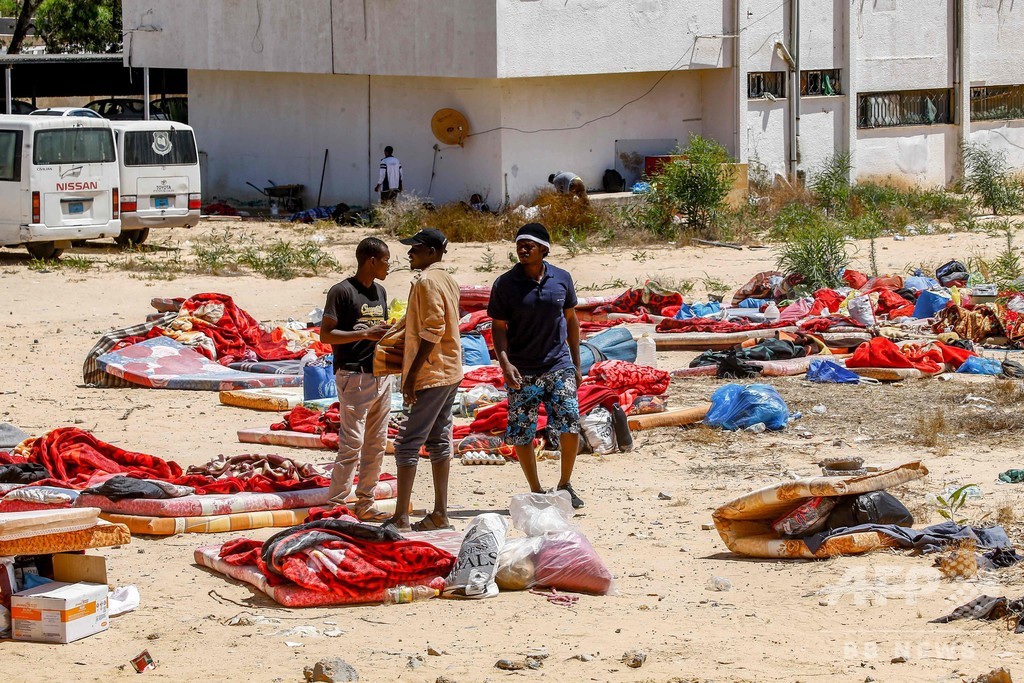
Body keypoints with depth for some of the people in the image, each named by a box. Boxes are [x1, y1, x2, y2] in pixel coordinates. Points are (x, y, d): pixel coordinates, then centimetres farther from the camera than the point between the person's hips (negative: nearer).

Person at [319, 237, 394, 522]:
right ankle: (337, 505, -7)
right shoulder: (342, 291, -10)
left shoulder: (380, 291, 15)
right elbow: (326, 335, -13)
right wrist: (366, 334, -20)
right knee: (352, 443, -10)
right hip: (354, 376, -8)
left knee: (376, 444, 9)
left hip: (381, 374, 8)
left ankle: (365, 504, 16)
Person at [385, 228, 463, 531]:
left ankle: (400, 516, -8)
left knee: (408, 443, -7)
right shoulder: (448, 281, 15)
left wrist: (412, 374, -19)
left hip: (431, 375, -10)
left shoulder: (426, 282, -15)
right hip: (450, 372, 10)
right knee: (439, 441, 11)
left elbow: (432, 332, -21)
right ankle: (440, 514, 12)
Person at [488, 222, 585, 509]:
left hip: (559, 366, 1)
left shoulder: (562, 279, 3)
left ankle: (565, 484, 11)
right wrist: (504, 362, -16)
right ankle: (536, 491, 16)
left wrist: (576, 364, 13)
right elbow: (498, 327, -1)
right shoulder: (505, 284, -4)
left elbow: (571, 319, 13)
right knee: (521, 434, 0)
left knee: (570, 426, -9)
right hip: (522, 372, -1)